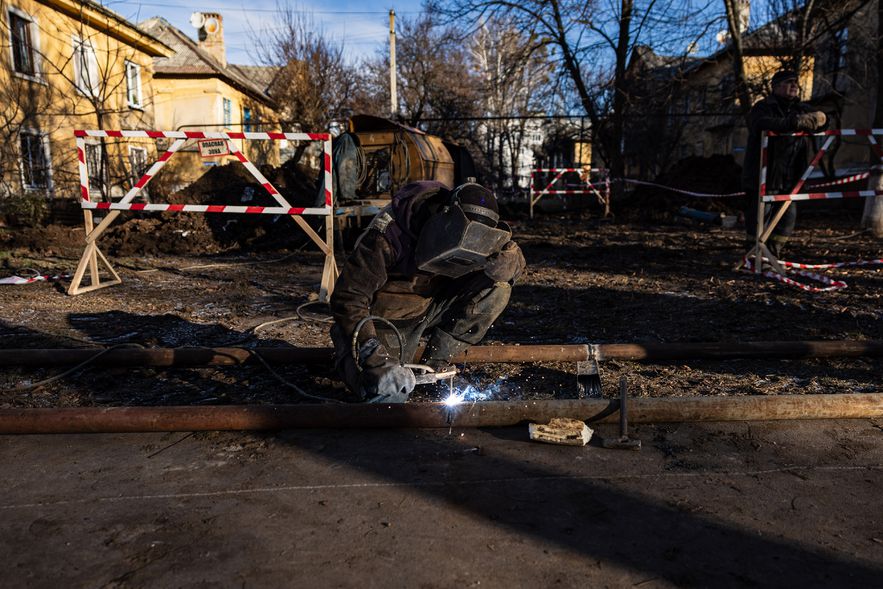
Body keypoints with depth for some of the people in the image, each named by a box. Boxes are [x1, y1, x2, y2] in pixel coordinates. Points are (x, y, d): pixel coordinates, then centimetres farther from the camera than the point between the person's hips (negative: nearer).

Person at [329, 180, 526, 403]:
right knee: (388, 392, -28)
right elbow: (347, 297, -28)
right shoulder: (388, 233, -30)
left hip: (433, 306, 5)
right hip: (387, 316, -4)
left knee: (497, 289, -17)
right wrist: (377, 359, -37)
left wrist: (497, 259, -33)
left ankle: (435, 362, -8)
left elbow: (516, 263, -6)